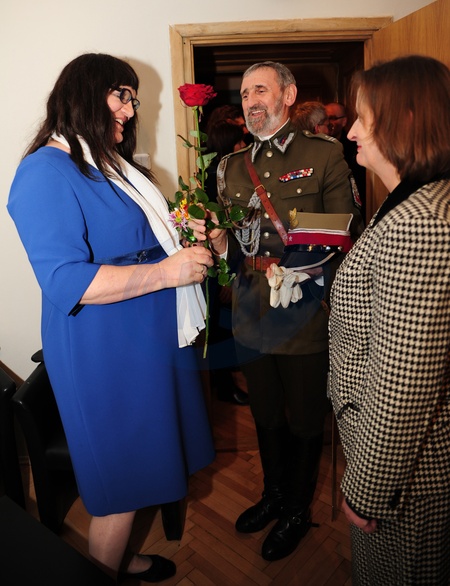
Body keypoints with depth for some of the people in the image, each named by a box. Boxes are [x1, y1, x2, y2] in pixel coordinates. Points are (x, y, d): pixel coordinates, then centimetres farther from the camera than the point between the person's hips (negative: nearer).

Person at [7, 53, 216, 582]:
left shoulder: (111, 165, 13)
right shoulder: (47, 172, -16)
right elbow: (65, 283, -24)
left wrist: (188, 242, 7)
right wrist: (165, 271, -26)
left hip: (148, 336, 9)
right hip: (104, 353, -9)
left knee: (142, 462, 21)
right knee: (119, 480, 8)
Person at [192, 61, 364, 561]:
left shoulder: (325, 154, -4)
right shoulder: (230, 166, 10)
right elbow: (231, 245, 13)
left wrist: (311, 264, -25)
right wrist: (218, 243, -10)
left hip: (305, 319, -4)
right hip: (252, 318, 5)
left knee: (304, 422, 14)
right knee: (266, 417, 22)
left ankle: (298, 510, 42)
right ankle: (273, 493, 49)